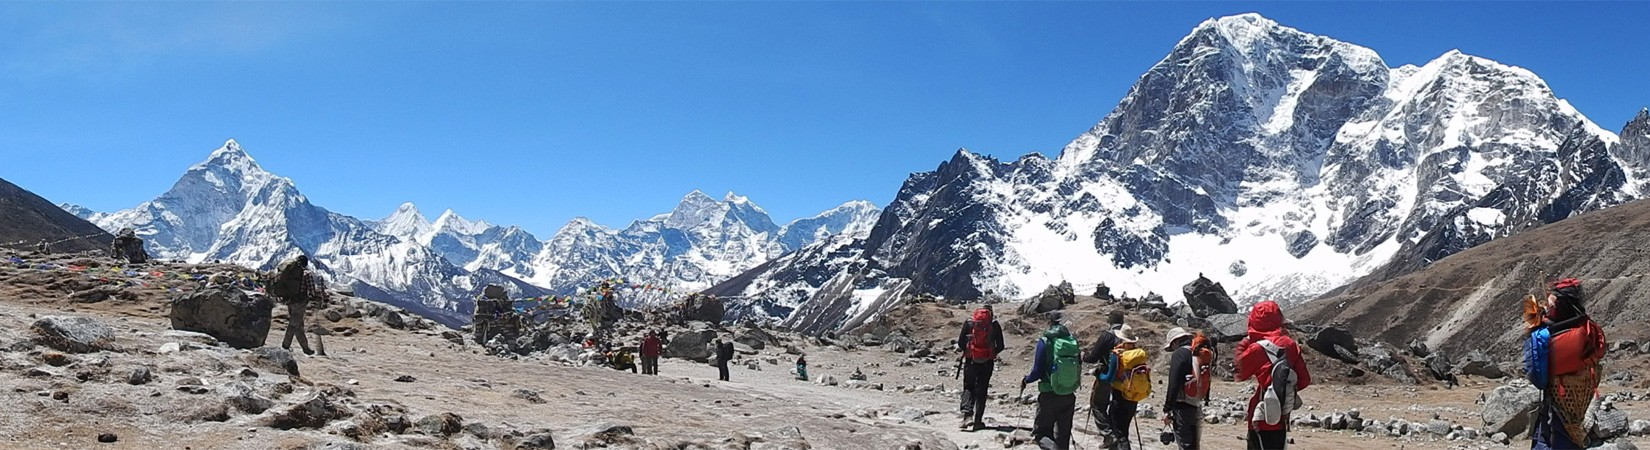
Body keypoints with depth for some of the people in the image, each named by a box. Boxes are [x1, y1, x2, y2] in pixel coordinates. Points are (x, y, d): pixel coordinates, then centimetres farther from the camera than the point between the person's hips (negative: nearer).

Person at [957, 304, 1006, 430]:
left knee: (968, 388, 10)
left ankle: (967, 415, -10)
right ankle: (978, 421, 7)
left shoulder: (969, 322, 0)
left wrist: (964, 350, 19)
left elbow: (961, 342, -2)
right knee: (982, 390, 9)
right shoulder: (995, 324, 1)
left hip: (971, 360, 0)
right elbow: (1000, 346, 2)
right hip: (987, 362, 0)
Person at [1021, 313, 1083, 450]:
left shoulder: (1045, 341, -14)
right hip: (1069, 396, 4)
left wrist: (1025, 380, 7)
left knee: (1040, 433, 5)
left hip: (1050, 396, -4)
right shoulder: (1073, 340, -1)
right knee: (1063, 433, 16)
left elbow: (1037, 372, -13)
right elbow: (1078, 368, 7)